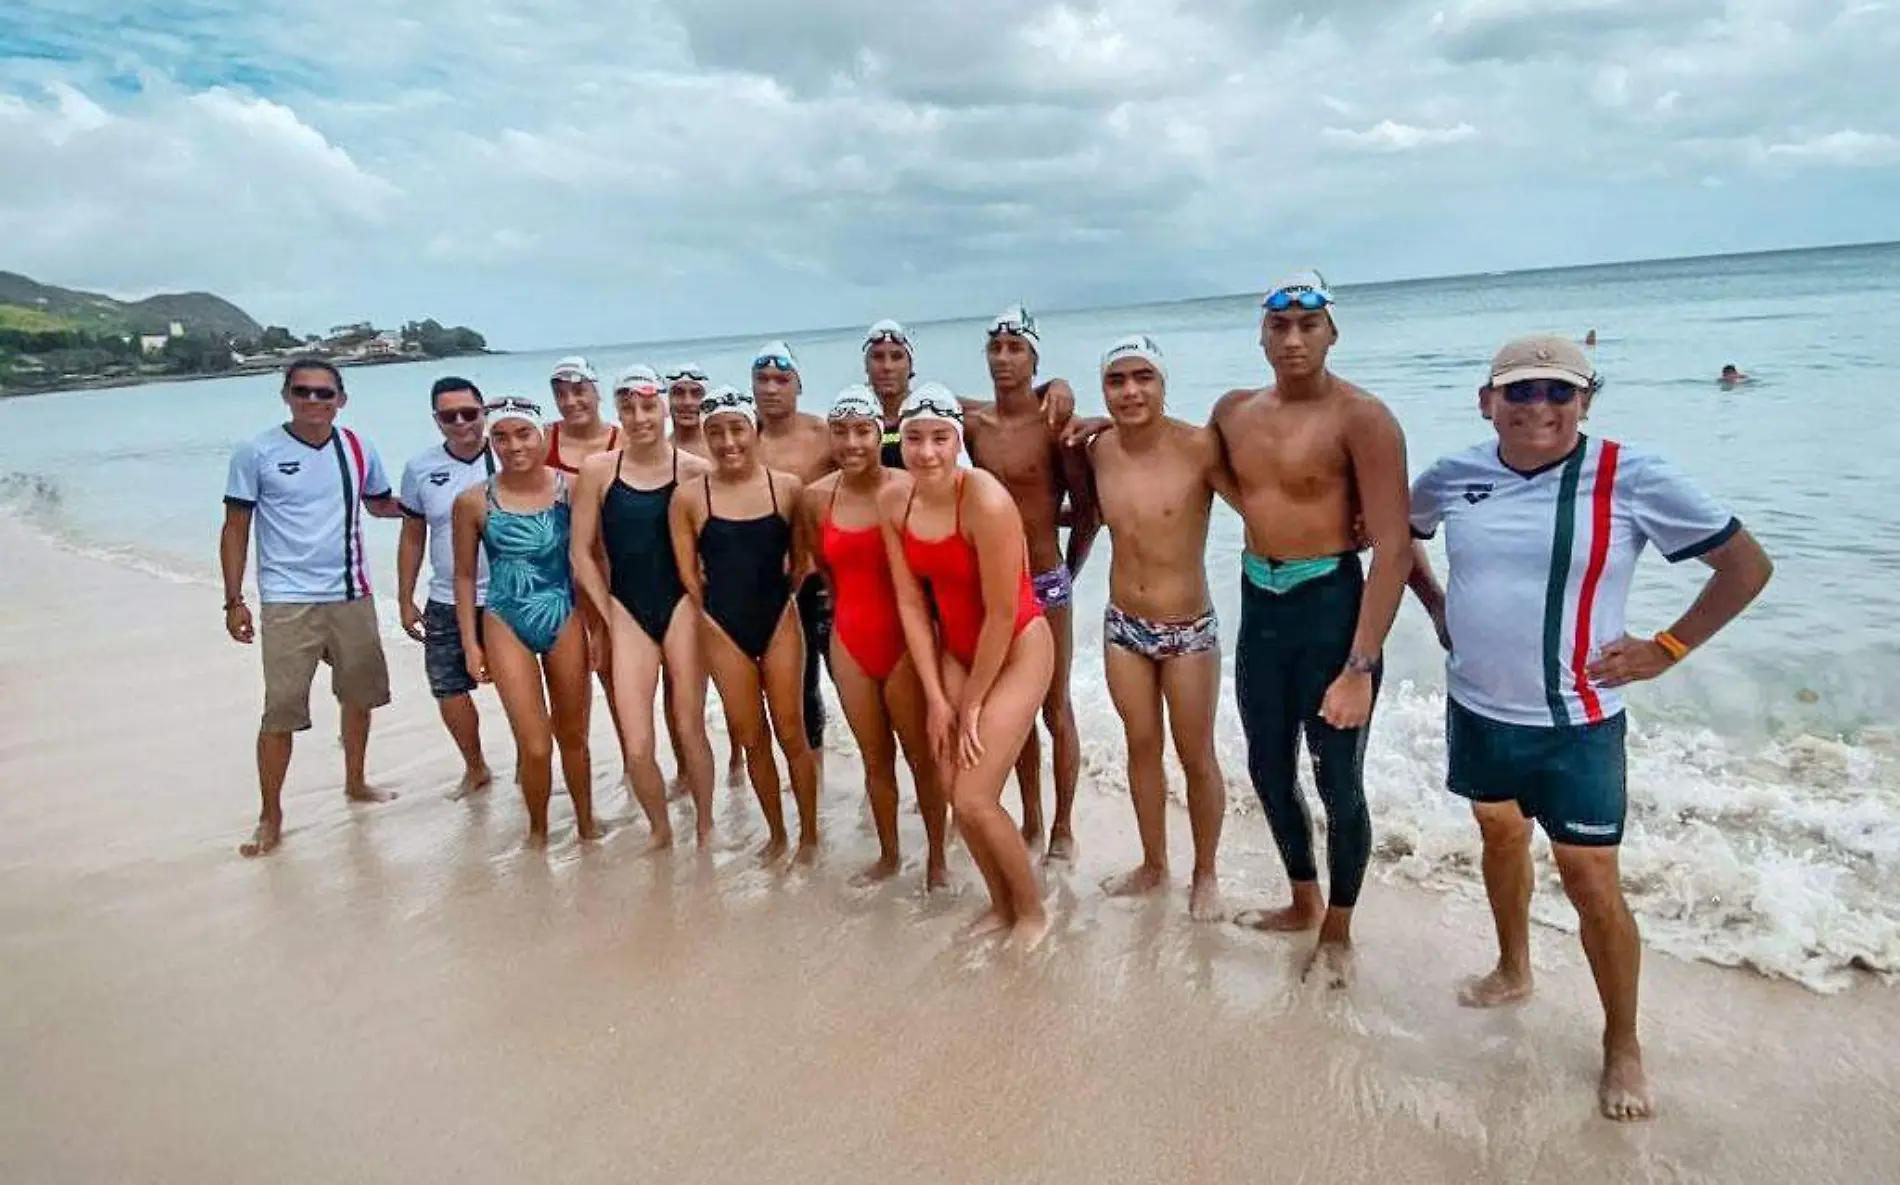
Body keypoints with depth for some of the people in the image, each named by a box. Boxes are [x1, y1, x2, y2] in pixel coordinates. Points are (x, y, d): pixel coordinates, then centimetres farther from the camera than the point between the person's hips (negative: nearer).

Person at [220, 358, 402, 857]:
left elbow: (380, 504, 19)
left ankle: (356, 782, 37)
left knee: (359, 693, 16)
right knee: (281, 710, -5)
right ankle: (270, 817, 9)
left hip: (352, 596, 4)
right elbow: (236, 529, -2)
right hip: (288, 603, -4)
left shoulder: (358, 449, 3)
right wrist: (234, 601, -6)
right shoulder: (256, 453, -5)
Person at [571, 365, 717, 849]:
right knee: (636, 747, -3)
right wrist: (608, 615, 2)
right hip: (628, 613, 1)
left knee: (689, 729, 6)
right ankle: (660, 831, 24)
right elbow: (582, 552, 4)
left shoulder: (694, 470, -5)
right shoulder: (597, 470, -1)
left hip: (682, 607, -1)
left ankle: (705, 827, 30)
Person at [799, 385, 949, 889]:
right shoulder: (816, 497, -2)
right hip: (850, 639, 4)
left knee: (921, 755, 8)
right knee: (874, 758, 17)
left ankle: (937, 859, 25)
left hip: (904, 637, -4)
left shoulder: (907, 490, -15)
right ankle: (888, 855, 34)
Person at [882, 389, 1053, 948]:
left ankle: (1033, 910, 18)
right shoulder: (893, 501, -8)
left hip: (1017, 650, -6)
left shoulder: (987, 501, -27)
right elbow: (911, 602, -4)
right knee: (952, 789, 5)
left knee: (975, 800, -8)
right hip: (956, 650, 6)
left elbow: (1002, 615, -22)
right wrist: (936, 696, -5)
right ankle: (1002, 904, 31)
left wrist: (972, 702, -13)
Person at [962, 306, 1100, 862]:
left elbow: (1089, 507, -7)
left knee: (1056, 712, 6)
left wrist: (1068, 571, 2)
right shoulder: (973, 424, 1)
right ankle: (1031, 823, 27)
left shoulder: (1053, 424, -11)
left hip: (1045, 585, -5)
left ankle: (1063, 830, 18)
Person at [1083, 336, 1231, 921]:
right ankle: (1153, 865, 35)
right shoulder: (1097, 450, -4)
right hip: (1123, 626, 4)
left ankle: (1205, 874, 30)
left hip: (1189, 630, -4)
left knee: (1197, 757, 9)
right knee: (1141, 746, 17)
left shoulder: (1198, 447, -20)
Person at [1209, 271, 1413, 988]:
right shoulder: (1233, 412, 5)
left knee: (1338, 783, 3)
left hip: (1330, 603, -6)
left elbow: (1394, 548, -19)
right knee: (1268, 768, 17)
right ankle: (1304, 902, 40)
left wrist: (1360, 668, -25)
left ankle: (1337, 933, 26)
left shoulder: (1361, 418, -14)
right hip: (1258, 604, 6)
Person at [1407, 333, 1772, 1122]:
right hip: (1475, 710, 4)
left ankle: (1622, 1046, 22)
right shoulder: (1455, 475, -4)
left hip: (1573, 726, -4)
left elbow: (1747, 565, -6)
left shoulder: (1630, 479, -14)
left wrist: (1666, 649, -8)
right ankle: (1513, 971, 46)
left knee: (1592, 884, 2)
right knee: (1500, 837, 23)